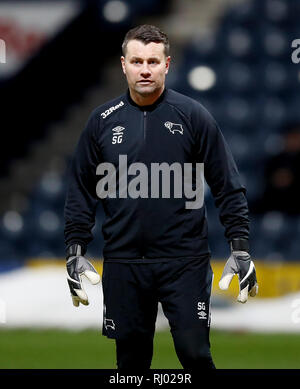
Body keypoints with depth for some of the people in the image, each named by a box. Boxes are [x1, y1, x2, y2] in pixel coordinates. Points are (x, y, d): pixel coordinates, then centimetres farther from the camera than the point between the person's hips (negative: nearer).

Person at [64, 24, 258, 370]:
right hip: (123, 263, 2)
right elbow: (81, 190, 10)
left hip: (185, 261, -2)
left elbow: (227, 186, 1)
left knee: (194, 352, -6)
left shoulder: (192, 115, -1)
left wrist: (240, 247, -4)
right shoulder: (103, 120, 5)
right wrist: (75, 251, 4)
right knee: (131, 355, 7)